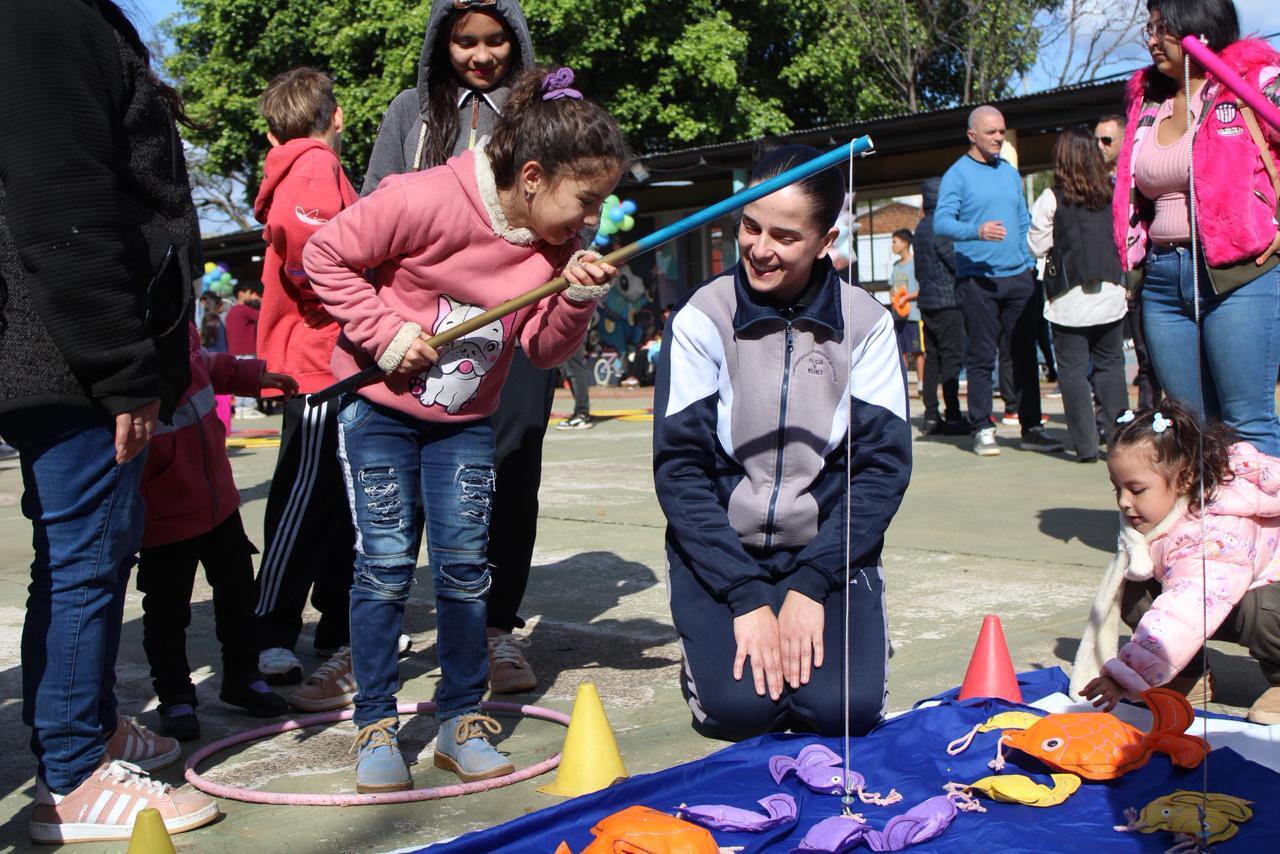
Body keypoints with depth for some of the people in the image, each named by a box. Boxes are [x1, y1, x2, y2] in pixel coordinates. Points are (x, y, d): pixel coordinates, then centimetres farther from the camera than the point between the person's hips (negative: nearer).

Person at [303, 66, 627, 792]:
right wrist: (387, 335, -21)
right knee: (386, 563, -2)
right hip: (380, 404, -4)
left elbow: (545, 349, -4)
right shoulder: (427, 201, -24)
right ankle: (376, 727, 11)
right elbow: (327, 256, -16)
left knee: (465, 562, 1)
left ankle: (463, 720, 15)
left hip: (466, 417, 4)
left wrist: (578, 298, -23)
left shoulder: (556, 244, -7)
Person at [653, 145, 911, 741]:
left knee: (845, 707, -19)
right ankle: (709, 647, 12)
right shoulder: (701, 319, -8)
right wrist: (746, 597, -17)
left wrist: (811, 584, -15)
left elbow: (882, 463, -5)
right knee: (740, 706, -21)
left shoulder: (866, 323, -3)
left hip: (828, 548, 1)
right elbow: (679, 468, -10)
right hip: (720, 550, -1)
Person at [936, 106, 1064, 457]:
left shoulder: (1010, 172, 16)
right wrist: (977, 231, -30)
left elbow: (1024, 222, 20)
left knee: (1026, 354, 6)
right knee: (982, 358, -1)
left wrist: (1030, 265, 11)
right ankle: (982, 430, 5)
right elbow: (941, 221, -13)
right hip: (978, 279, -5)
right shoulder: (957, 174, -2)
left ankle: (1031, 428, 12)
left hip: (1018, 276, 5)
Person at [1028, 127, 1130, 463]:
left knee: (1073, 369, 3)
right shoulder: (1113, 194, 1)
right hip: (1110, 295, 3)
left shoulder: (1052, 199, -8)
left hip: (1069, 300, -3)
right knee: (1111, 365, 13)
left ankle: (1086, 445, 2)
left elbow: (1037, 246, -4)